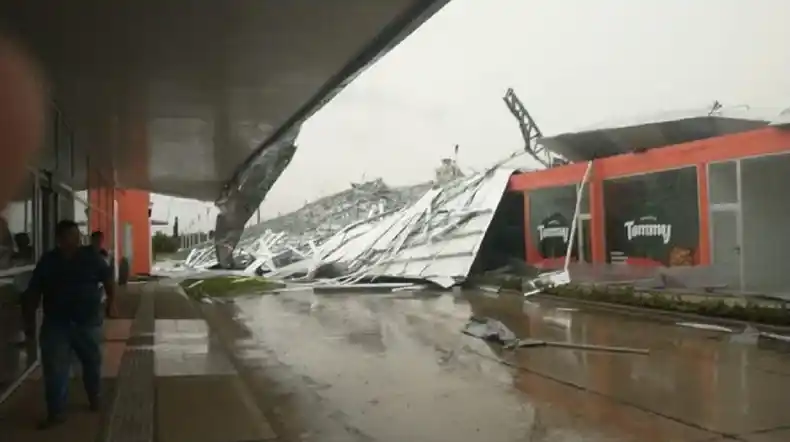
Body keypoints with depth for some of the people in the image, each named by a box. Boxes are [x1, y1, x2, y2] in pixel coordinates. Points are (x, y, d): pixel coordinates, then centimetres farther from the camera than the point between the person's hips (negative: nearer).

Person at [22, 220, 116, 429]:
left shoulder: (91, 257, -3)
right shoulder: (47, 262, -2)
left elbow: (108, 278, 5)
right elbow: (33, 293, 4)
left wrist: (111, 301, -8)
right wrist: (30, 321, 3)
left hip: (88, 322, 0)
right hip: (56, 324, 0)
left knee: (92, 362, 13)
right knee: (55, 368, -2)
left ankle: (94, 397, 36)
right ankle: (55, 412, 7)